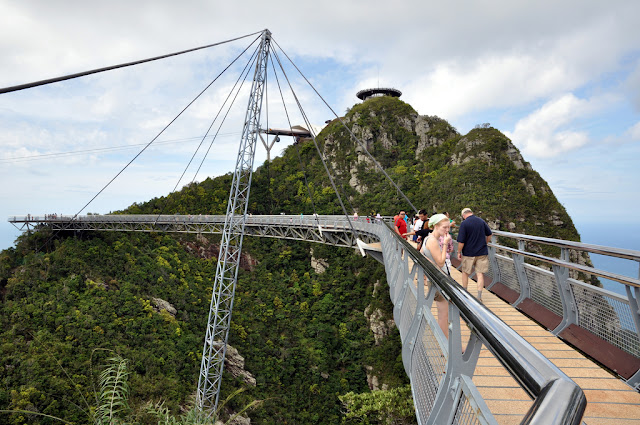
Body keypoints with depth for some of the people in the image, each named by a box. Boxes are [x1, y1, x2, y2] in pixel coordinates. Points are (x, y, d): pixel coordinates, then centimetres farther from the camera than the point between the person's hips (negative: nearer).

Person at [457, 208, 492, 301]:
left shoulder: (464, 224, -14)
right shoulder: (481, 221, 1)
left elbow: (461, 241, -15)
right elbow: (489, 235, 11)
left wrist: (459, 252, -3)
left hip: (468, 253, -3)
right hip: (482, 253, 3)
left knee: (465, 273, 15)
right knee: (480, 274, 5)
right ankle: (479, 296, 4)